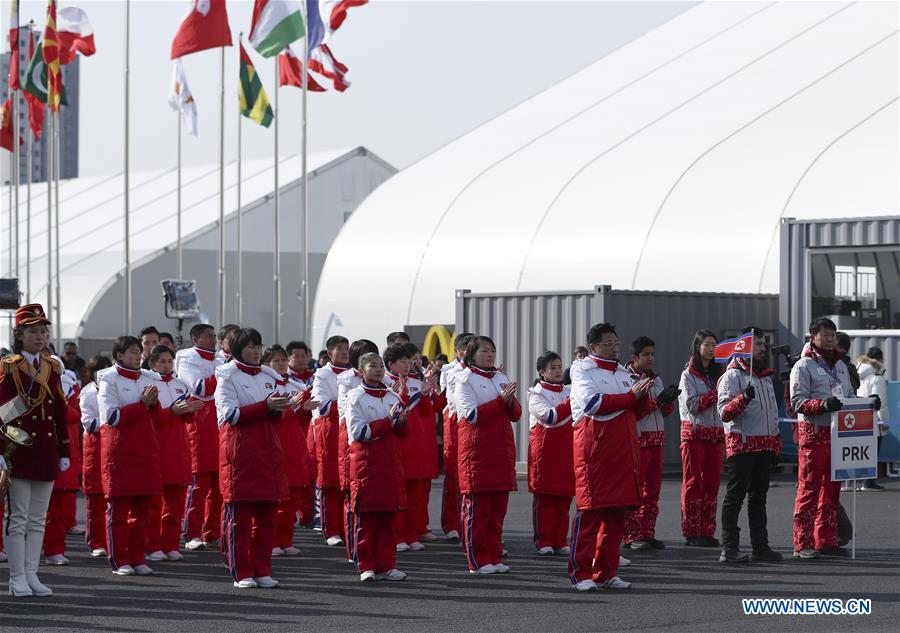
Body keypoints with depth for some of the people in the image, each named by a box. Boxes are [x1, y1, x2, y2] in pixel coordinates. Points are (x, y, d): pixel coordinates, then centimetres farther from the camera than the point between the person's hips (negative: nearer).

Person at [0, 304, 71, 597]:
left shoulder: (53, 367, 11)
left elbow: (60, 412, 14)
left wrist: (64, 451, 11)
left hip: (46, 451, 5)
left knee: (38, 518, 8)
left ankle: (31, 575, 13)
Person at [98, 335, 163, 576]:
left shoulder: (148, 377, 12)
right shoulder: (109, 380, -4)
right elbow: (112, 416, -13)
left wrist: (153, 402, -6)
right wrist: (142, 404, -15)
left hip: (145, 450, 6)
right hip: (119, 452, -6)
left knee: (142, 508, 6)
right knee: (118, 507, -2)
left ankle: (138, 558, 12)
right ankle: (119, 561, 2)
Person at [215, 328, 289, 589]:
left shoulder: (269, 376, 15)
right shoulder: (227, 376, -1)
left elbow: (277, 418, 15)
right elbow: (231, 414, -13)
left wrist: (278, 408, -9)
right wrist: (265, 406, -19)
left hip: (268, 450, 5)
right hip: (239, 451, -5)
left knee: (267, 513, 4)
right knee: (239, 514, -3)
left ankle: (262, 571, 10)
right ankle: (242, 573, 0)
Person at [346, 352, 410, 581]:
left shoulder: (393, 397, 12)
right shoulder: (355, 397, -5)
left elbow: (402, 434, 16)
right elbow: (357, 432, -14)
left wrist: (401, 422, -7)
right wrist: (387, 422, -16)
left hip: (390, 463, 5)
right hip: (366, 463, -5)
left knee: (388, 515, 5)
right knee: (365, 517, -2)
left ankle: (386, 565, 8)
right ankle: (365, 566, 3)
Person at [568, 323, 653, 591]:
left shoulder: (624, 374, 20)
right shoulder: (583, 372, 0)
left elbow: (638, 413, 21)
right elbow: (592, 403, -17)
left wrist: (643, 396, -1)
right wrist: (630, 396, -15)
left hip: (622, 453, 7)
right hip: (593, 452, -7)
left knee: (617, 513, 6)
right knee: (589, 511, -8)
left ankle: (607, 572, 11)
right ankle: (581, 573, -5)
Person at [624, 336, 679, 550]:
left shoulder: (656, 380, 17)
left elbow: (665, 411, 17)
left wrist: (669, 400, -4)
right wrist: (658, 400, -20)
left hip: (656, 440, 7)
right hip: (636, 439, -7)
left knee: (652, 489, 7)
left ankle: (648, 534, 11)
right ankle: (632, 536, -4)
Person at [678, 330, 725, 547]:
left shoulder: (718, 374, 15)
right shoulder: (688, 375, -1)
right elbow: (692, 405, -13)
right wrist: (715, 393, -16)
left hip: (715, 434, 5)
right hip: (694, 433, -5)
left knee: (712, 483, 2)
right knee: (693, 483, -4)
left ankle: (707, 531, 6)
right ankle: (691, 533, -3)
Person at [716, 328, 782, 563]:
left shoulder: (766, 376, 20)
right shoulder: (733, 375, -7)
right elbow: (724, 412, -16)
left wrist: (775, 446, 23)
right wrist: (743, 398, -33)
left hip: (764, 445, 8)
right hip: (742, 443, -8)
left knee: (759, 496, 10)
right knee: (735, 495, -7)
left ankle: (760, 546, 14)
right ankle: (729, 548, -7)